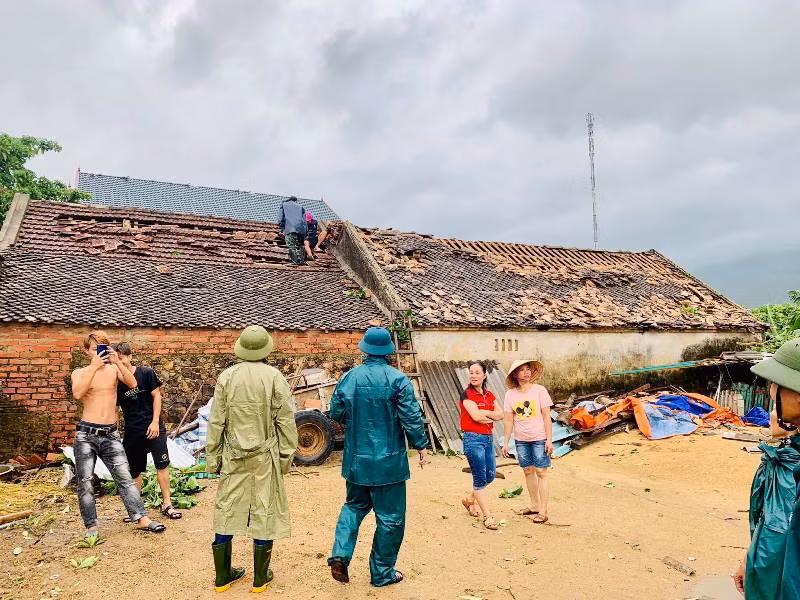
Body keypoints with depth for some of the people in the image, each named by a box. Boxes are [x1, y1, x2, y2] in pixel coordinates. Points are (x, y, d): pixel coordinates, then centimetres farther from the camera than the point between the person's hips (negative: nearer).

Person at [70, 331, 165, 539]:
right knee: (86, 482, 4)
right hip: (86, 434, -1)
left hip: (110, 434, 1)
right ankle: (91, 526, 16)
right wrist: (94, 366, -21)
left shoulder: (114, 369, 6)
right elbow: (78, 393, -18)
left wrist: (118, 362, -22)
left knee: (125, 477, -1)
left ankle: (142, 519, 1)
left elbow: (132, 384, -12)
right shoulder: (80, 372, 3)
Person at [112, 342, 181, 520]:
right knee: (134, 471, 10)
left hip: (153, 427, -2)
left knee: (162, 465, -3)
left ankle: (167, 504, 5)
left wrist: (155, 421, -10)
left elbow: (156, 396, -4)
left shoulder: (146, 373, -6)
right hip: (132, 431, 2)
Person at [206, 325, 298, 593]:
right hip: (265, 457, -2)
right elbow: (285, 422, -7)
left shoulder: (226, 377, -3)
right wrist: (286, 456, 3)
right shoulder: (274, 377, -9)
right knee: (264, 513, 9)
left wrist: (212, 457, 9)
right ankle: (260, 578, 20)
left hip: (233, 457, 2)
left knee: (226, 511, 14)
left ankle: (223, 576, 26)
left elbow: (216, 422, 0)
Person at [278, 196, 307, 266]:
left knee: (291, 245, -6)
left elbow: (280, 219, 9)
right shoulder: (300, 207, 24)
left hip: (290, 229, -3)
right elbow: (304, 221, 15)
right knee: (300, 246, 12)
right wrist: (305, 232, 13)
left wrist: (282, 230, 9)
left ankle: (295, 261, -18)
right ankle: (302, 260, 6)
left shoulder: (284, 205, 21)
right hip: (301, 229, 3)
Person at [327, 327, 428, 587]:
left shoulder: (349, 377, -3)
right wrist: (420, 445, 0)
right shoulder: (397, 380, -14)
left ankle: (340, 554, 9)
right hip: (388, 461, -4)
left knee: (354, 505, 25)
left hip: (356, 459, 4)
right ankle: (382, 572, 21)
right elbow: (412, 417, -14)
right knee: (390, 517, 11)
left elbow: (335, 413, 6)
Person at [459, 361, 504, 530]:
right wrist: (492, 416, -5)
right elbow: (476, 416, -19)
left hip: (488, 438, 7)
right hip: (473, 439, -7)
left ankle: (469, 500, 36)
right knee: (480, 478, -1)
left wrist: (483, 412, -13)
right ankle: (487, 516, 8)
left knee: (490, 476, 14)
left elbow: (500, 414, 1)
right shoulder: (467, 394, -9)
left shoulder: (489, 395, 10)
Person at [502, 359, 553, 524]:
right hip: (521, 440, 3)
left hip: (539, 438, -3)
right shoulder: (510, 394, 1)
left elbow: (546, 417, -5)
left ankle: (543, 511, 4)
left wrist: (549, 440, -9)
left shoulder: (539, 390, -6)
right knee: (528, 472, 12)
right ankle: (534, 505, 26)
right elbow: (508, 420, 5)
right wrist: (505, 442, 3)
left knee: (541, 473, -2)